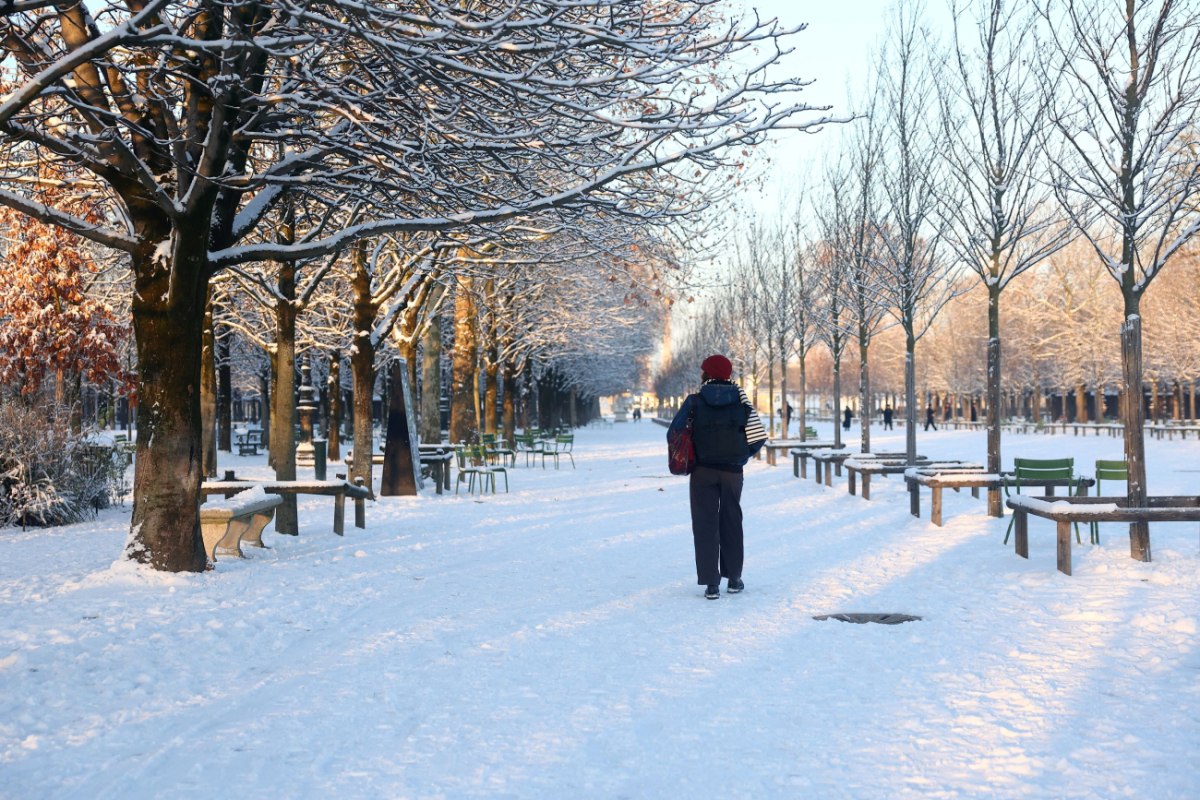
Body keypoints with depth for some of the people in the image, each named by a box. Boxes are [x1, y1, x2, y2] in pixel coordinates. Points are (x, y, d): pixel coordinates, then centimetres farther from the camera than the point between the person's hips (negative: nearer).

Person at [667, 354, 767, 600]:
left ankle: (711, 583, -1)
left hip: (703, 471, -2)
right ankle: (734, 579, 21)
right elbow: (759, 436, -5)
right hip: (732, 471, 2)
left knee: (705, 525, 4)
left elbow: (674, 433, -9)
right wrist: (742, 456, 10)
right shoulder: (740, 401, 0)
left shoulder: (695, 402, -5)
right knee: (731, 523, 16)